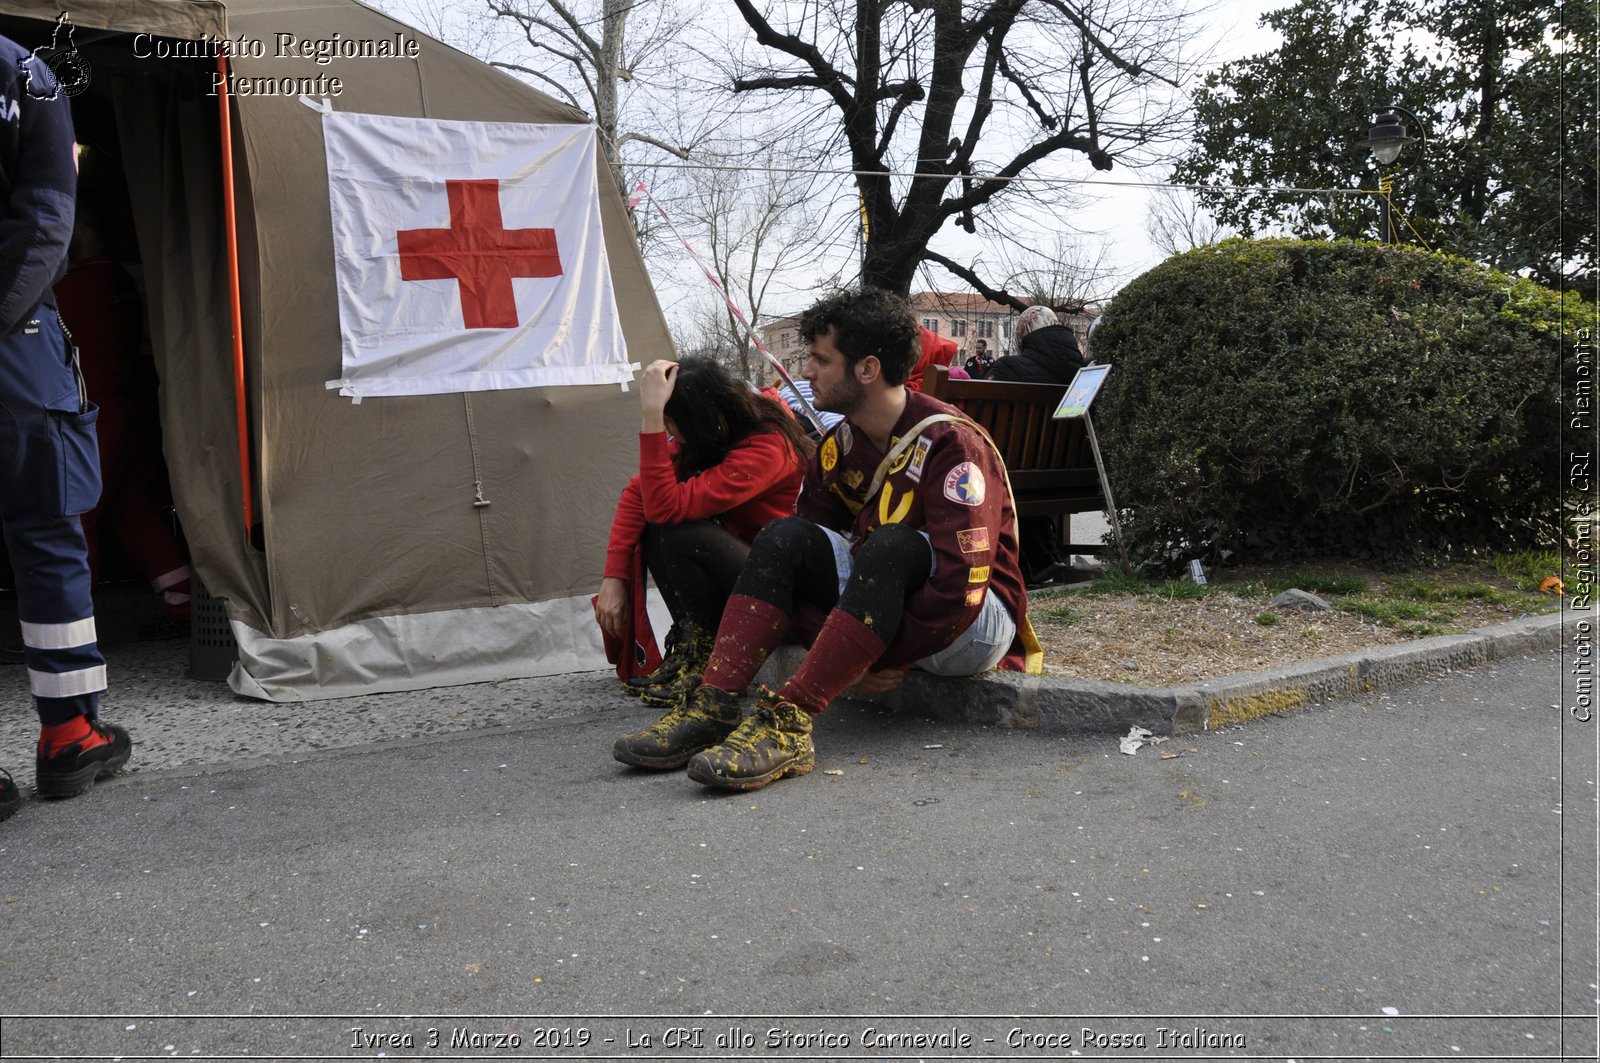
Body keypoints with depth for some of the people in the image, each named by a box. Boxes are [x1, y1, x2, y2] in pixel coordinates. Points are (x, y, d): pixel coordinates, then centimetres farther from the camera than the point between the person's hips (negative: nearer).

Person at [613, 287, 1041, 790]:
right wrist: (845, 657, -7)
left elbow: (962, 582, -27)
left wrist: (890, 659, -21)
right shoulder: (839, 446, 2)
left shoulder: (950, 442, -21)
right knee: (787, 536, -14)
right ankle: (714, 706, -27)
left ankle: (787, 721, -40)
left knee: (892, 545, -35)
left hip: (977, 623, -6)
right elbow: (799, 559, 4)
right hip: (886, 605, 7)